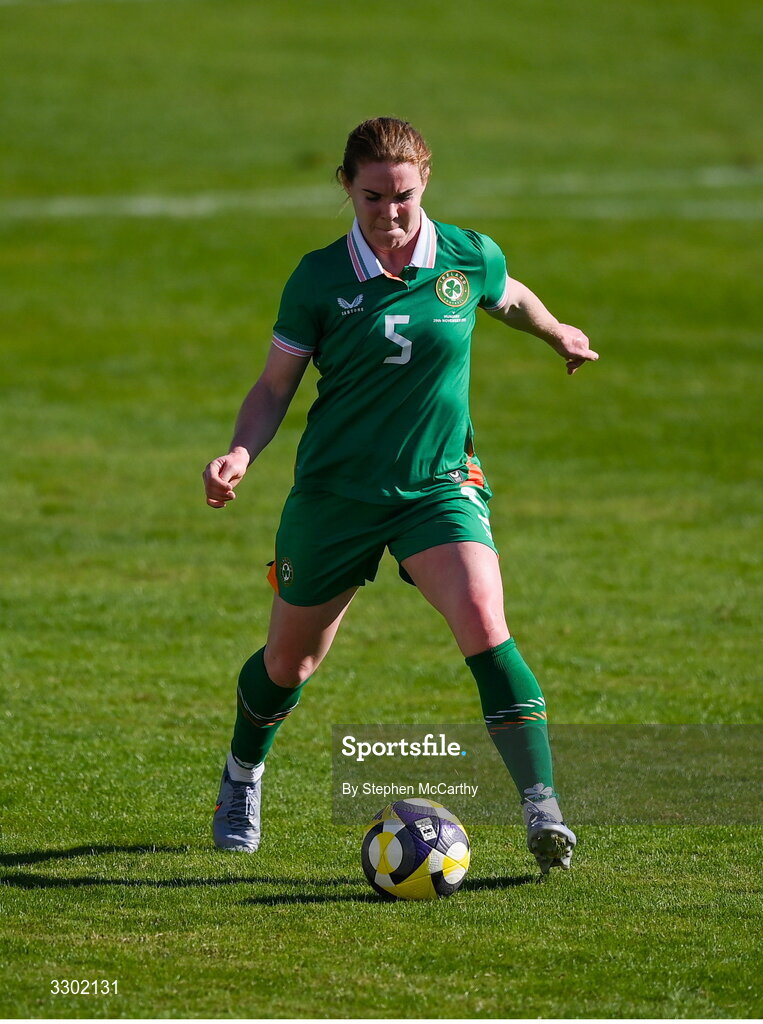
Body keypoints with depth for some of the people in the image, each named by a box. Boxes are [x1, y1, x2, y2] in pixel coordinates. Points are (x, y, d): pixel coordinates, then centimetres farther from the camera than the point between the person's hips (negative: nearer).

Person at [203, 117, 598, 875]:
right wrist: (240, 454, -18)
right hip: (334, 492, 1)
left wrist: (560, 335, 35)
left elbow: (511, 298, 19)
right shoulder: (319, 279, -8)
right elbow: (275, 386, -1)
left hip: (438, 486, 0)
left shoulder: (471, 260, -6)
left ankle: (541, 806, -25)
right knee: (290, 660, 15)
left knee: (482, 622, -26)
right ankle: (242, 776, 47)